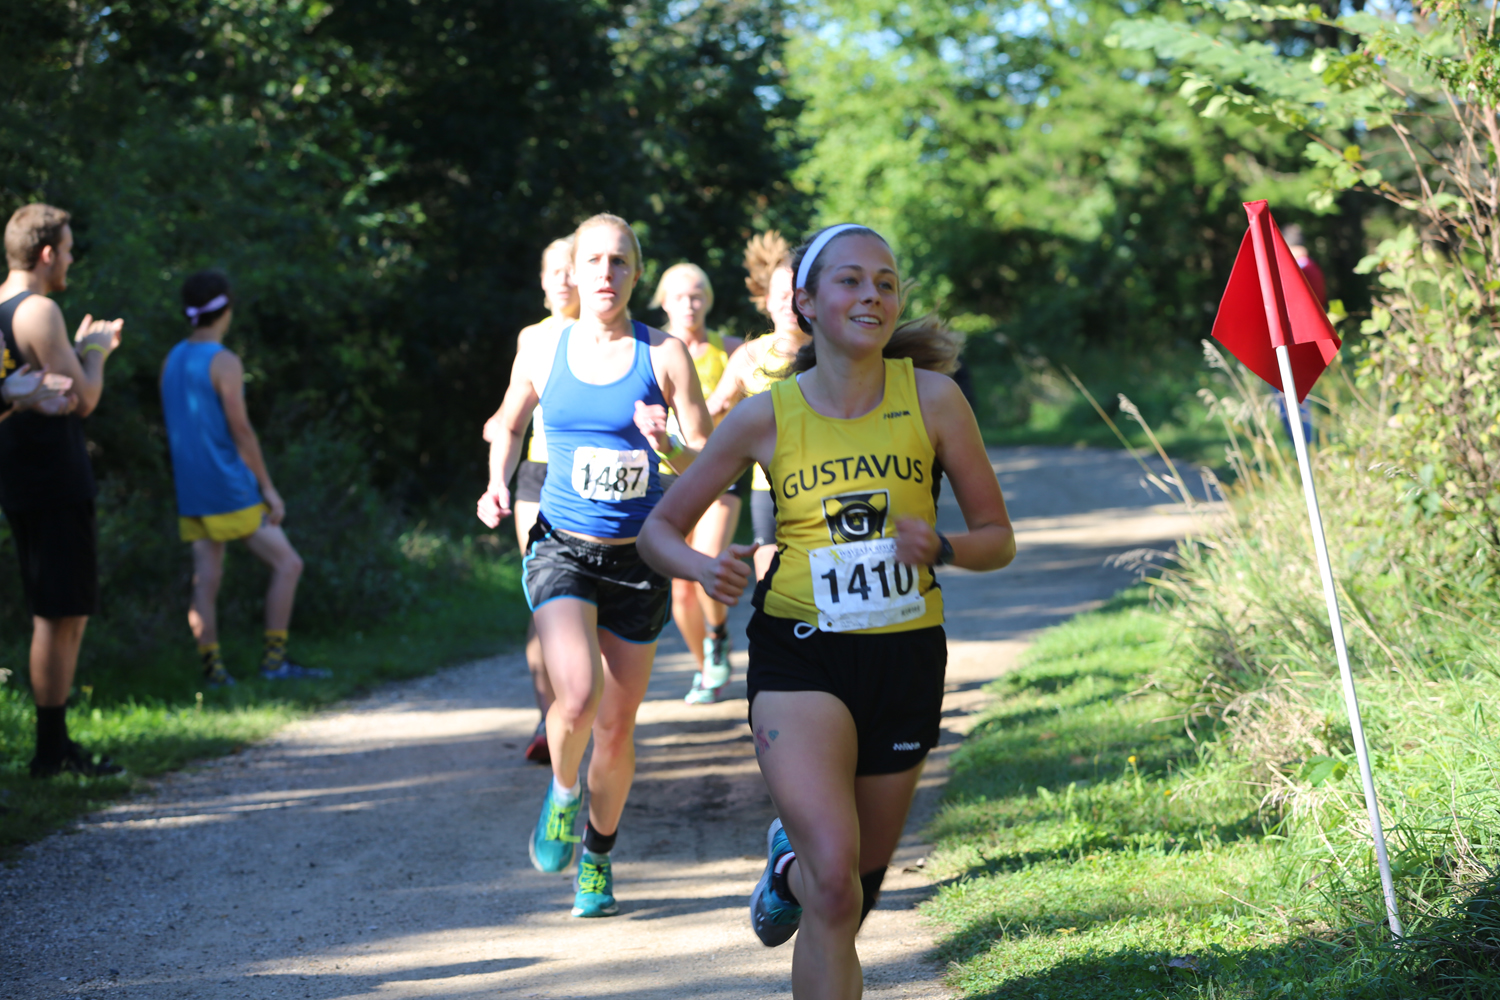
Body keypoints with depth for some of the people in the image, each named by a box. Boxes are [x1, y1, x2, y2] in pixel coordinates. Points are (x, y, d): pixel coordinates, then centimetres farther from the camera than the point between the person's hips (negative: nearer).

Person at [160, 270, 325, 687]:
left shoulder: (171, 361, 11)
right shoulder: (224, 363, -12)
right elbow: (240, 430, -14)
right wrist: (268, 487, -8)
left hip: (191, 492, 7)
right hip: (229, 490, -7)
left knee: (206, 580, 6)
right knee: (287, 564, 1)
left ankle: (212, 667, 2)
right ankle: (274, 658, -1)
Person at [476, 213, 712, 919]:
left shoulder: (664, 355, -4)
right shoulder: (542, 355, 1)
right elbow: (509, 427, 19)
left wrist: (668, 449, -25)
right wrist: (497, 486, 1)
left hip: (638, 557, 1)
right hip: (562, 548, 0)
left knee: (616, 727, 8)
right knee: (577, 698, -24)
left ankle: (597, 855, 33)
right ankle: (562, 792, 10)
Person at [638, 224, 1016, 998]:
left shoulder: (932, 398, -3)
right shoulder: (766, 416, -3)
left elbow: (996, 538, 3)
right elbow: (659, 529, 5)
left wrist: (940, 548, -18)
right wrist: (704, 570, -17)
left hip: (905, 657, 2)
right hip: (799, 653, -2)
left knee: (853, 890, 14)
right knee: (834, 882, -22)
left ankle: (791, 862, 48)